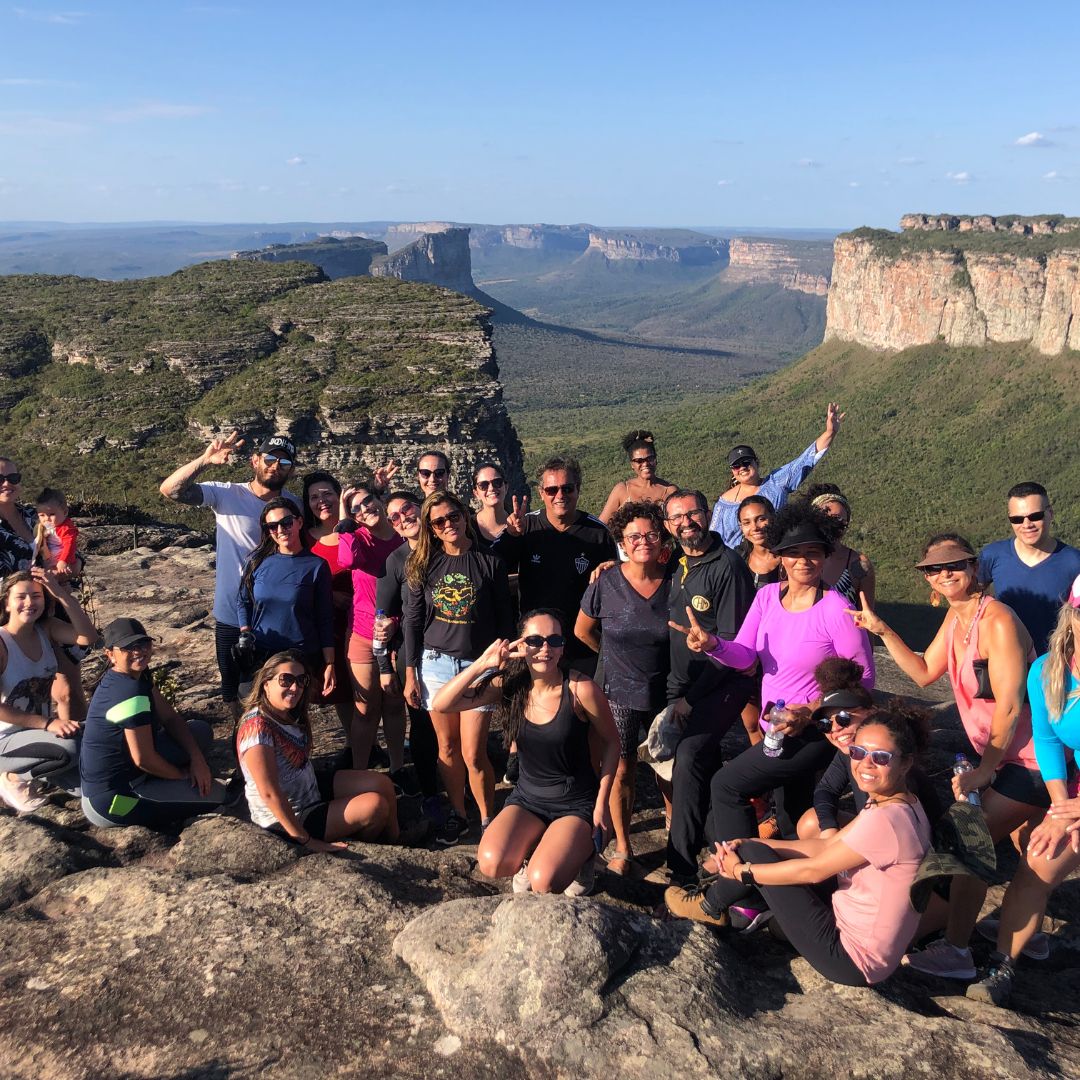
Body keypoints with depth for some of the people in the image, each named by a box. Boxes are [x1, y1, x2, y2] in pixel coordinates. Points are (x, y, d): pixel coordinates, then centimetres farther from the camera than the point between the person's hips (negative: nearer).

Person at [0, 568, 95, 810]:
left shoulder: (46, 629, -3)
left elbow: (88, 637, -23)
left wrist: (62, 594, -28)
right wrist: (47, 724, -28)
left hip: (39, 729, 7)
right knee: (71, 749, -34)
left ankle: (34, 771, 18)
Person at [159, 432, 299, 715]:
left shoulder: (294, 505, -1)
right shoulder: (226, 494, -10)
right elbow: (170, 489, -21)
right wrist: (205, 460, -34)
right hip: (232, 617, -2)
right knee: (235, 694, 15)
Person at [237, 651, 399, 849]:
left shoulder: (290, 715, 0)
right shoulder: (257, 727, -29)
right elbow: (269, 793, -29)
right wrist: (307, 841, -25)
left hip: (310, 791, 9)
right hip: (288, 819, -9)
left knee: (382, 784, 4)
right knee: (375, 806, -13)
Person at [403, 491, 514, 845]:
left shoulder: (490, 563, -1)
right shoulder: (424, 565, 5)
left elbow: (505, 621, 2)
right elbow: (412, 621, 7)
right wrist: (410, 674, 4)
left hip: (478, 666, -2)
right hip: (436, 665, 3)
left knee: (473, 755, -5)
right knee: (447, 748, 10)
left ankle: (488, 821, 13)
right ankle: (457, 816, 26)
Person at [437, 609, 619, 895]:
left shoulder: (581, 689, -19)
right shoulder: (508, 685, -9)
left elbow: (610, 742, -3)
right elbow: (441, 704, -16)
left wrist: (602, 803, -5)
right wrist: (482, 664, -27)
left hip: (576, 803, -3)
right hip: (527, 798, 3)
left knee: (543, 883, -25)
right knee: (492, 864, -25)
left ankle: (580, 853, 10)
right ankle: (533, 850, 10)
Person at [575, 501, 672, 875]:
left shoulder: (675, 581, -8)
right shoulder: (606, 583, -10)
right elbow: (582, 630, 6)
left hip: (665, 693, 1)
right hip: (621, 693, -1)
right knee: (621, 771, 4)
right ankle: (622, 847, 21)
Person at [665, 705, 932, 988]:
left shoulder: (886, 819, -28)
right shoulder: (895, 804, 1)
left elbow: (812, 870, -20)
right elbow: (826, 847, 5)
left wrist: (741, 870, -7)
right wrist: (748, 846, 0)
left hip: (853, 960, -9)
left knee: (754, 855, -3)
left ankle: (711, 906, 24)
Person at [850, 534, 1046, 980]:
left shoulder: (997, 621, -24)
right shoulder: (956, 616, 5)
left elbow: (1009, 706, -25)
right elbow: (924, 673, 10)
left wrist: (982, 771, -22)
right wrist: (881, 630, 2)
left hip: (1029, 758, -9)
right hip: (999, 756, 9)